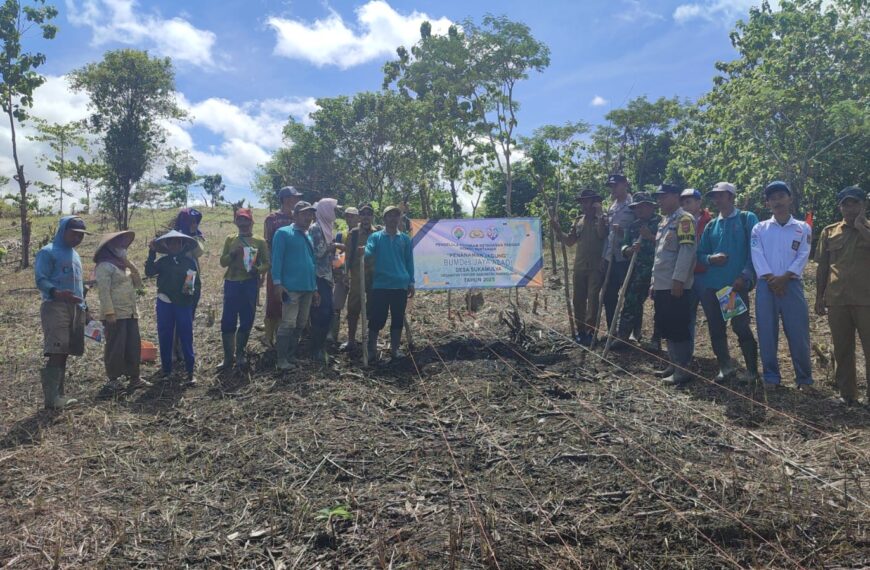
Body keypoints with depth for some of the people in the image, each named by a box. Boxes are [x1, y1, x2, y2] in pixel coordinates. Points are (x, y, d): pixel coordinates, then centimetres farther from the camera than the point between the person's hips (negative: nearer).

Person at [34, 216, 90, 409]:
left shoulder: (75, 255, 22)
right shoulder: (47, 252, -3)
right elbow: (40, 280, -13)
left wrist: (83, 308, 23)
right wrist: (56, 292, -32)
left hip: (75, 309, 8)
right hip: (55, 308, -8)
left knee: (64, 353, 8)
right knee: (56, 353, -13)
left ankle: (59, 395, 13)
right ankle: (51, 398, -12)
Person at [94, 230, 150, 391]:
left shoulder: (124, 265, 19)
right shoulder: (105, 266, -8)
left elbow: (139, 285, 16)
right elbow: (104, 291, -15)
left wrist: (133, 268, 3)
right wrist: (109, 312, -21)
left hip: (130, 313, 8)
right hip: (115, 314, -8)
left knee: (133, 346, 9)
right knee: (115, 347, -1)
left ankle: (134, 378, 16)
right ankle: (113, 379, 9)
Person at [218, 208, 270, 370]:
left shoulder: (260, 242, 5)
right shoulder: (230, 239, 9)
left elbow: (267, 263, 2)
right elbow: (223, 262, 6)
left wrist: (258, 269, -18)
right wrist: (232, 254, -13)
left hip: (250, 284, -1)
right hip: (231, 283, 1)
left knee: (247, 320, 4)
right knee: (228, 320, -1)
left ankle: (240, 354, 19)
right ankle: (228, 357, 8)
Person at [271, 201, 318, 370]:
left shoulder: (308, 237, 19)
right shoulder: (283, 233, -3)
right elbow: (276, 259, -9)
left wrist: (314, 287, 19)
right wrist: (277, 283, -18)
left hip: (308, 288, 8)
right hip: (291, 287, -7)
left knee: (301, 324, 11)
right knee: (288, 323, -9)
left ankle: (291, 355, 22)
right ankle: (282, 359, -2)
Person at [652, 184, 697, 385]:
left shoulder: (684, 219, -10)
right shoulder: (665, 221, 20)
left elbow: (687, 250, -19)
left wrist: (678, 279, -23)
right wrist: (654, 281, 22)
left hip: (676, 286, -10)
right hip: (662, 285, 10)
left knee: (678, 328, -6)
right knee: (665, 327, 14)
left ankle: (683, 370, 1)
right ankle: (673, 364, 23)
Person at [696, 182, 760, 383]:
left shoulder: (747, 219, 2)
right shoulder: (711, 225, 15)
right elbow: (700, 254, 14)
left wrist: (745, 276, -15)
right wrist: (710, 259, -8)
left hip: (737, 284, -5)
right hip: (711, 285, 5)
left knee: (741, 328, -3)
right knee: (716, 329, 9)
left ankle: (752, 370, 12)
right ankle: (725, 366, 24)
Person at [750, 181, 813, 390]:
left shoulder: (803, 228, 7)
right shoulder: (759, 228, 8)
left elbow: (802, 257, -2)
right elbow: (757, 256, -2)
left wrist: (784, 278, -13)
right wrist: (771, 279, -12)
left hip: (792, 284, -1)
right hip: (766, 285, 1)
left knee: (798, 333, 0)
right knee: (767, 332, 3)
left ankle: (804, 377, 13)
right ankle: (771, 376, 13)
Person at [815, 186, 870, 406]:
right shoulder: (829, 232, 9)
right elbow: (822, 267, 11)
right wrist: (819, 297, 9)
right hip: (837, 300, 2)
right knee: (842, 349, 8)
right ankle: (847, 393, 18)